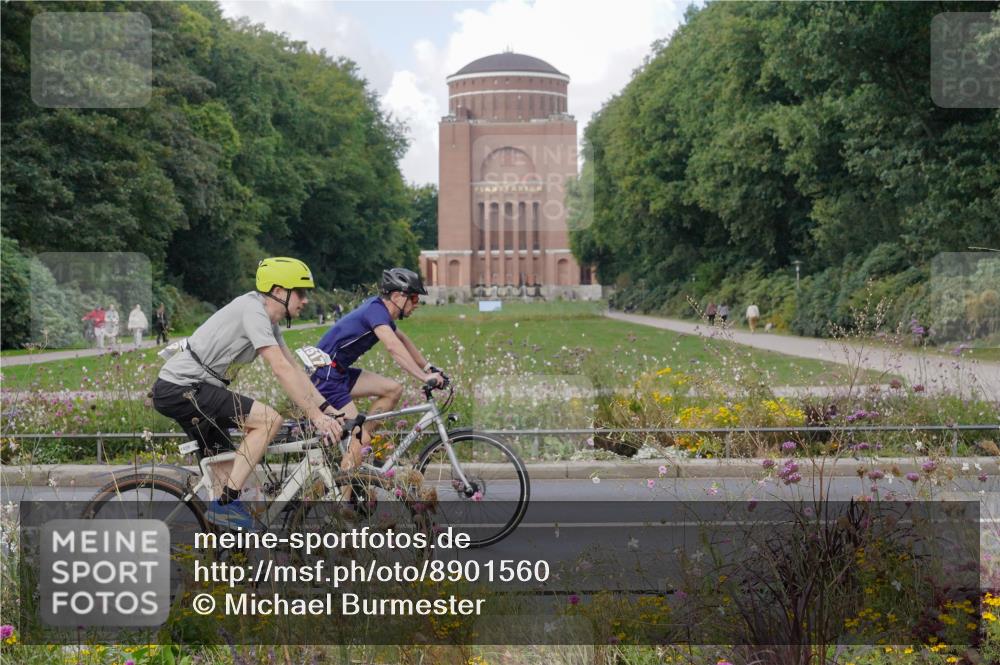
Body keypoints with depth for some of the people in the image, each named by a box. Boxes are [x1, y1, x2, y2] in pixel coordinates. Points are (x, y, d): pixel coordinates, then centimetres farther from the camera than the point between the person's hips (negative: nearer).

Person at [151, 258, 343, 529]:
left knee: (228, 469, 13)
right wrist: (315, 415, -25)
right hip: (180, 388, -11)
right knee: (269, 419, -18)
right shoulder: (253, 310, -18)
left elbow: (295, 369, 15)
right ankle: (227, 503, -16)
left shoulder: (268, 321, 14)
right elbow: (282, 369, -25)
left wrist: (328, 408, 7)